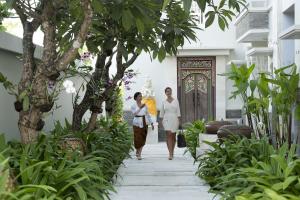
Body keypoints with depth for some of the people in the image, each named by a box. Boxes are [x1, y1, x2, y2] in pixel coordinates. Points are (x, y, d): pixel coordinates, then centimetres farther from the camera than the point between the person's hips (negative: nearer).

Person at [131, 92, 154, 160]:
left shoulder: (145, 105, 9)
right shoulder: (133, 106, 0)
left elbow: (148, 115, 13)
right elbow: (135, 113, -17)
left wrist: (152, 123, 9)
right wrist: (140, 108, -29)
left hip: (144, 123, 3)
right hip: (137, 123, -3)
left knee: (143, 139, 4)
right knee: (138, 139, -6)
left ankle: (138, 152, 21)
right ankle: (139, 154, 8)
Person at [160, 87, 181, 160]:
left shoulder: (175, 101, 5)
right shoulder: (164, 102, 6)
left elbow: (178, 111, 2)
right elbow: (162, 113, 10)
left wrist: (179, 120, -4)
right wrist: (162, 121, 4)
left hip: (174, 120, 1)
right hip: (167, 120, -1)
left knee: (173, 136, 8)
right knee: (169, 136, -12)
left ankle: (172, 152, 25)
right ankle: (170, 154, -16)